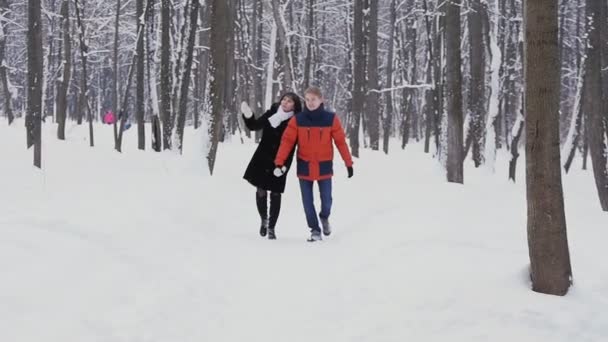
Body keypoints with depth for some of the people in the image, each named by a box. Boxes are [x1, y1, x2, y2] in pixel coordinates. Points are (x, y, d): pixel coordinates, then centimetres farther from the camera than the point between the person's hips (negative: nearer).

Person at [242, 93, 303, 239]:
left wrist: (284, 164, -19)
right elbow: (255, 126, 10)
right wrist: (248, 116, -9)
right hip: (262, 159, 2)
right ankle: (264, 219, 23)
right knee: (261, 191, -1)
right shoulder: (271, 113, 2)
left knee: (275, 194, 2)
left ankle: (271, 228, 12)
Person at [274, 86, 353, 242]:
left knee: (326, 200, 5)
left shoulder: (331, 119, -7)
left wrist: (349, 163, -1)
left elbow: (341, 141, -2)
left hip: (324, 166, 0)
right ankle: (315, 229, 19)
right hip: (304, 167, 1)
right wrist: (279, 162, -17)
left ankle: (324, 217, 37)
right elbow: (287, 141, -9)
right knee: (307, 202, 4)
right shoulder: (297, 120, -7)